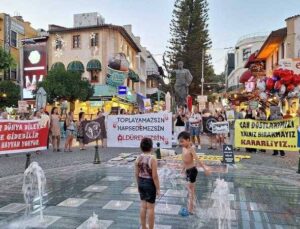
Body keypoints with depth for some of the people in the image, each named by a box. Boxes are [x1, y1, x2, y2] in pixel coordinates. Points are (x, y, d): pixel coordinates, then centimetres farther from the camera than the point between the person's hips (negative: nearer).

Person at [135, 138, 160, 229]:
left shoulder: (138, 158, -3)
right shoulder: (152, 159, -20)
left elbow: (137, 174, 4)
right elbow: (154, 176, -18)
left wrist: (138, 185, 17)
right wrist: (158, 188, -8)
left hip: (141, 183, 6)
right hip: (150, 184, -6)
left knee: (143, 206, 19)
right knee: (150, 207, 7)